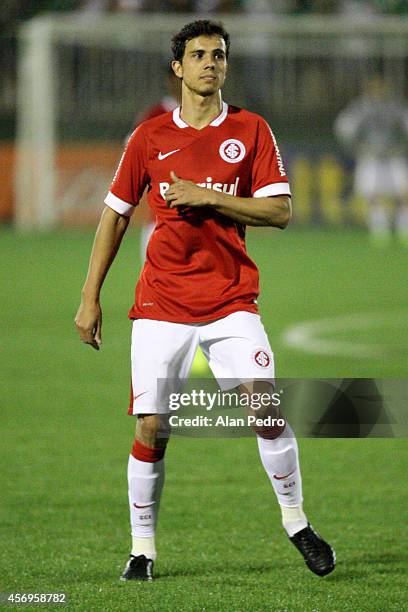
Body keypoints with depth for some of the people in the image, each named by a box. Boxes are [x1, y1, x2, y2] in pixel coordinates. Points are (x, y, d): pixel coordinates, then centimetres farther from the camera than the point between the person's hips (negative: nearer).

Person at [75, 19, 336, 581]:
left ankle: (296, 522, 2)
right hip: (161, 302, 1)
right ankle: (143, 549, 11)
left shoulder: (251, 131, 4)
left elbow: (280, 212, -3)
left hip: (230, 298, -1)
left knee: (265, 405, -16)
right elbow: (115, 214, 12)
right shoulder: (149, 137, 6)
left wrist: (208, 197, -14)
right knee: (151, 429, -3)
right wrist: (91, 298, 9)